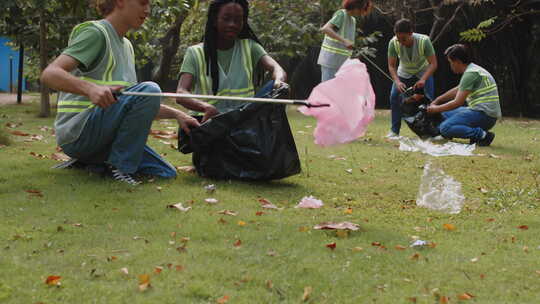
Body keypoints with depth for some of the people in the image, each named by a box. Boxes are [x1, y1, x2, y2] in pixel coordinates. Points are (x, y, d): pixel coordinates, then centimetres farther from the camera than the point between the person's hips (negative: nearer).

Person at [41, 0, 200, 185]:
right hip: (77, 131, -9)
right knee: (150, 89, -25)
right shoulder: (95, 32, -8)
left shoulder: (126, 46, 20)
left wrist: (176, 114, 9)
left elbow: (138, 104, 24)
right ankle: (119, 167, -18)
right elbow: (49, 74, -21)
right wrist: (90, 88, -39)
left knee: (167, 174, 0)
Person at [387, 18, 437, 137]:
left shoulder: (424, 41, -34)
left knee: (428, 99, -16)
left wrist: (423, 80, -45)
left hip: (423, 72, -2)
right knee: (394, 96, -13)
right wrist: (397, 82, -37)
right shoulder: (393, 43, -28)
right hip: (404, 73, 2)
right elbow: (391, 66, -21)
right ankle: (394, 130, -2)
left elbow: (433, 63, -30)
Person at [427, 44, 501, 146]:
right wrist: (436, 101, 31)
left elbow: (458, 102, -16)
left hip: (484, 114, -10)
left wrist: (436, 109, -3)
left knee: (445, 128, -18)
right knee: (446, 113, 22)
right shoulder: (473, 69, 17)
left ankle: (482, 135, -20)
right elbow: (457, 90, 31)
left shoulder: (470, 73, -14)